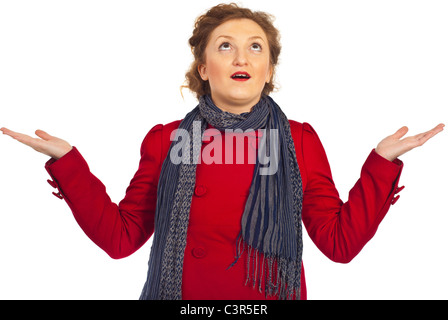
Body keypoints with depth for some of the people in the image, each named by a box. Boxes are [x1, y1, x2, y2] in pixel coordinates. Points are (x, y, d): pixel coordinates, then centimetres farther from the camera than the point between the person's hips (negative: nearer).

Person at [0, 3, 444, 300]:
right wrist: (66, 161, -10)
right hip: (181, 291, 0)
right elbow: (120, 237, -3)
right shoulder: (165, 140, -2)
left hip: (275, 292, 1)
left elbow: (341, 242, -4)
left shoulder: (300, 141, -3)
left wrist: (383, 160, -11)